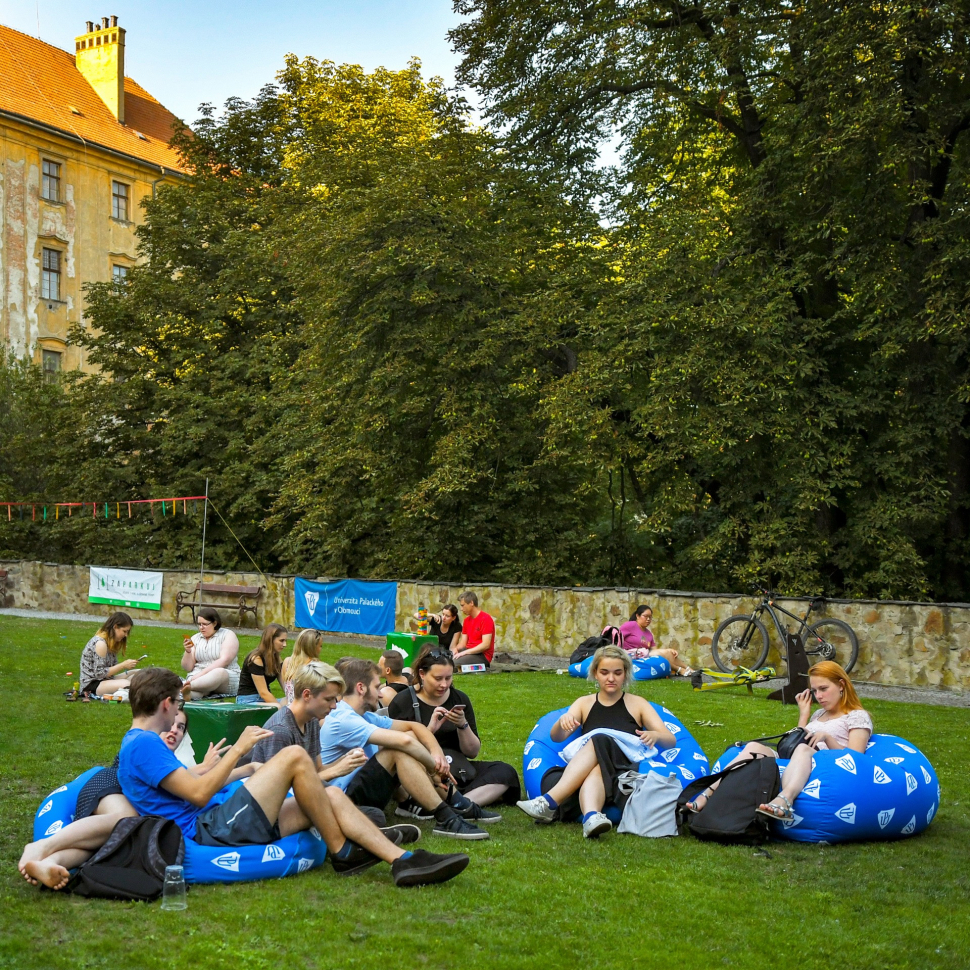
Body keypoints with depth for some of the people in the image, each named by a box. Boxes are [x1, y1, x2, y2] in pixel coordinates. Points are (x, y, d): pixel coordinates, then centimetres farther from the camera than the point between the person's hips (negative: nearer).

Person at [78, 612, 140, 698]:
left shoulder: (112, 642, 10)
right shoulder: (100, 643, -19)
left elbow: (112, 667, 7)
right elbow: (100, 673, -21)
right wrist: (123, 665, -18)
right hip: (91, 684, -10)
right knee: (127, 684, -31)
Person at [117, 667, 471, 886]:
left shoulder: (142, 744, 22)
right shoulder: (142, 745, -11)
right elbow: (199, 794, -18)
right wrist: (238, 749, -11)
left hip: (214, 827, 11)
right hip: (208, 832, -11)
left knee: (331, 796, 2)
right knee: (294, 756, -18)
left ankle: (402, 859, -9)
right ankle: (342, 853, -6)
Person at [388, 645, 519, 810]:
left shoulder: (459, 699, 8)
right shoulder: (402, 702, -2)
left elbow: (472, 753, 8)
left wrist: (463, 725, -10)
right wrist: (430, 729, -21)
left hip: (456, 769, 4)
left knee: (505, 772, -19)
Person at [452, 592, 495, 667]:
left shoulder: (485, 619, -11)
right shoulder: (467, 620, 15)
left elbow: (486, 645, -19)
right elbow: (463, 642, 14)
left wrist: (464, 652, -22)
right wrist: (455, 649, -9)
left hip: (483, 656, -8)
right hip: (469, 652, 8)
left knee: (455, 663, -32)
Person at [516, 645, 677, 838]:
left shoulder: (637, 704, 17)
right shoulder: (584, 703, 20)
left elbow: (670, 741, 9)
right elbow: (556, 737, 7)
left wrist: (655, 736, -16)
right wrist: (562, 722, -18)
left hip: (625, 771, -1)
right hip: (583, 768, 2)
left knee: (600, 742, -34)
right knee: (596, 770, -36)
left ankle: (549, 802, -49)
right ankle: (591, 816, -66)